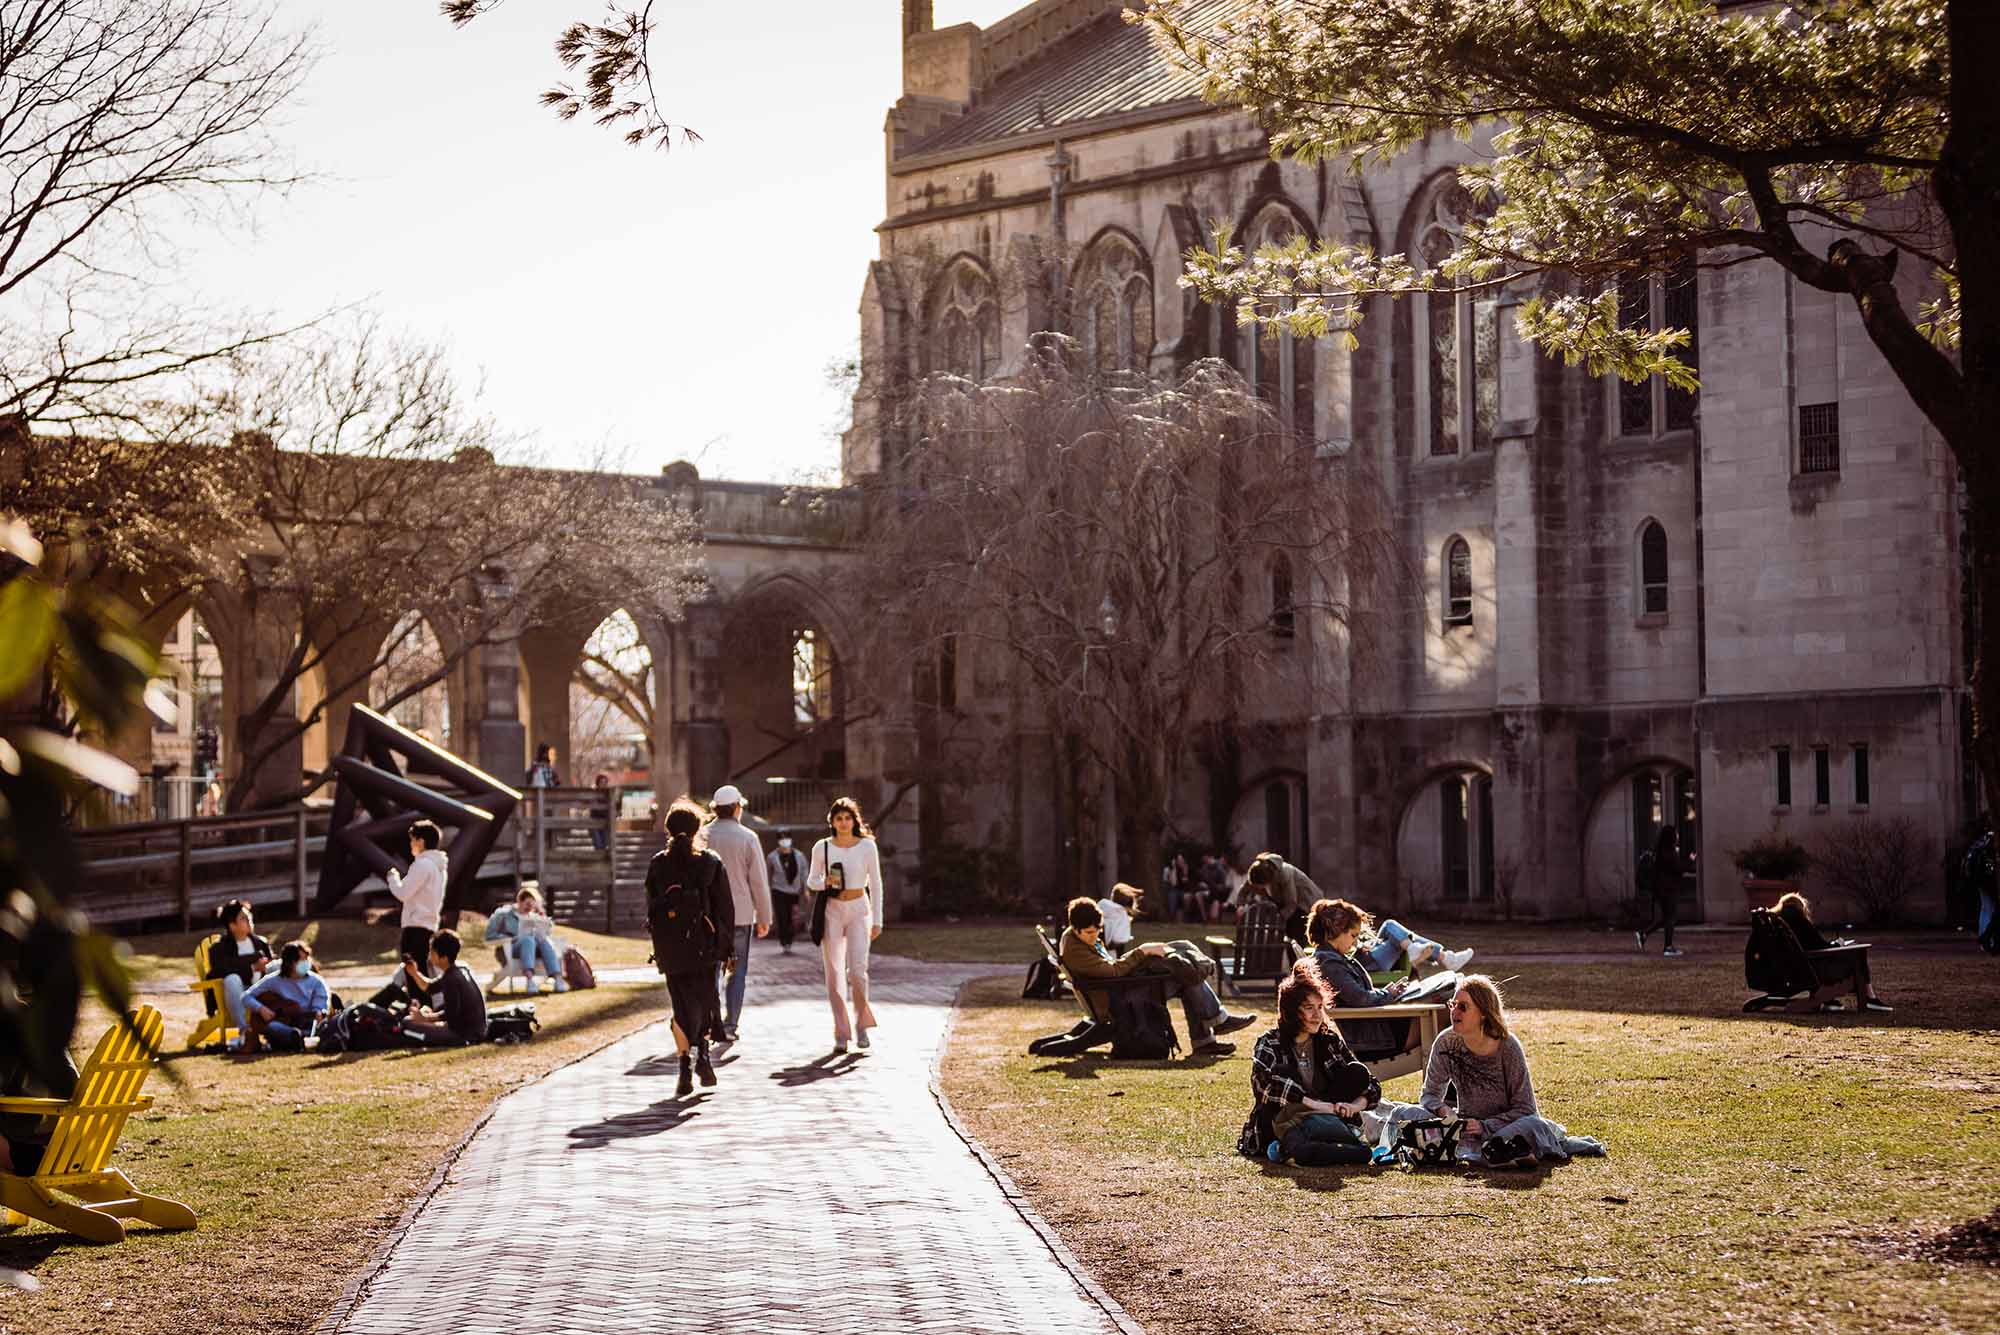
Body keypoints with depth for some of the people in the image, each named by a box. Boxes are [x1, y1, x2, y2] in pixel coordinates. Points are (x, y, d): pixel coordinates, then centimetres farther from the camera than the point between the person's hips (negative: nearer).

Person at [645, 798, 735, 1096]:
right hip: (704, 946, -1)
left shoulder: (658, 864, 1)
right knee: (705, 1000, 14)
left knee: (682, 1007, 5)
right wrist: (726, 946, 4)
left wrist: (660, 947, 11)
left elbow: (651, 908, 4)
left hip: (671, 947, 1)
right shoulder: (711, 862, -2)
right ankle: (703, 1052, -7)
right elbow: (725, 908, -2)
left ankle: (685, 1071, -3)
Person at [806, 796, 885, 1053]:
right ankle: (840, 1033, 6)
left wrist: (877, 920, 1)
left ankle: (862, 1023, 10)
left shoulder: (867, 846, -1)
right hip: (831, 911, 1)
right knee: (834, 973, 0)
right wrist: (825, 882, -13)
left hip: (858, 910, -1)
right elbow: (811, 880, 10)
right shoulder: (822, 848, 1)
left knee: (857, 970, -13)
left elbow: (875, 884, 5)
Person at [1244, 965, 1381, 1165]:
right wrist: (1320, 1105, -34)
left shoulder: (1329, 1041, 6)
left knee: (1357, 1072, -11)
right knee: (1283, 1072, -25)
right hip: (1277, 1125, -4)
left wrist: (1354, 1106, -18)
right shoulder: (1270, 1045, -7)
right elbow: (1265, 1082, -30)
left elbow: (1372, 1086, 5)